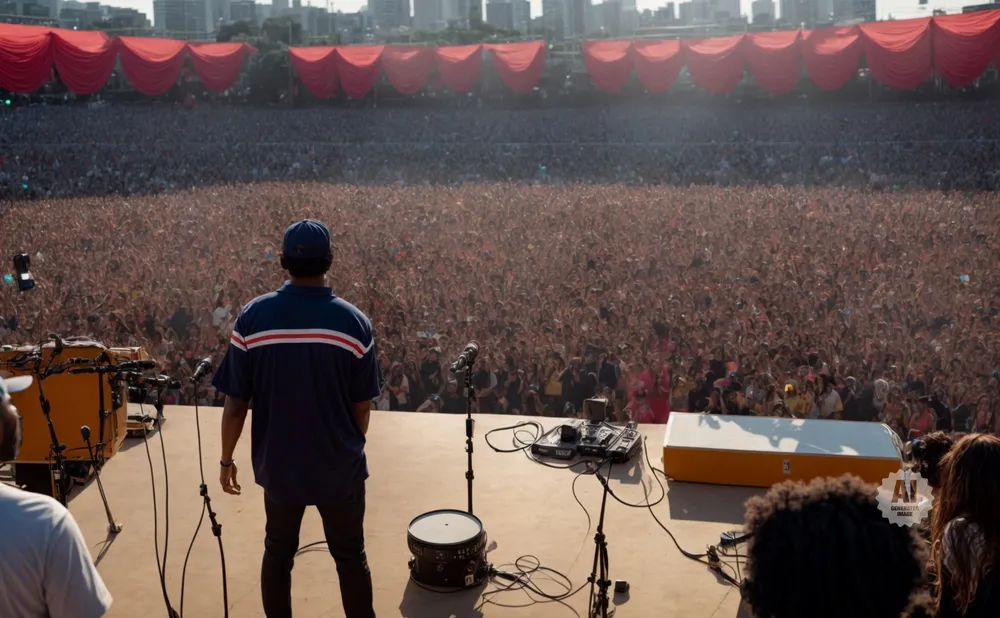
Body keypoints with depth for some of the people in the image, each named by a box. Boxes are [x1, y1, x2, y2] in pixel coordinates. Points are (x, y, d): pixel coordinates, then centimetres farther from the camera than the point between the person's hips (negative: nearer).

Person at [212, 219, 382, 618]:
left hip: (278, 465, 1)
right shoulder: (353, 322, -12)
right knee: (350, 557, 17)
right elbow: (362, 406, -5)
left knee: (278, 553, 23)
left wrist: (226, 460, 7)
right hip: (340, 467, -1)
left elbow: (235, 403, -8)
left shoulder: (252, 318, -12)